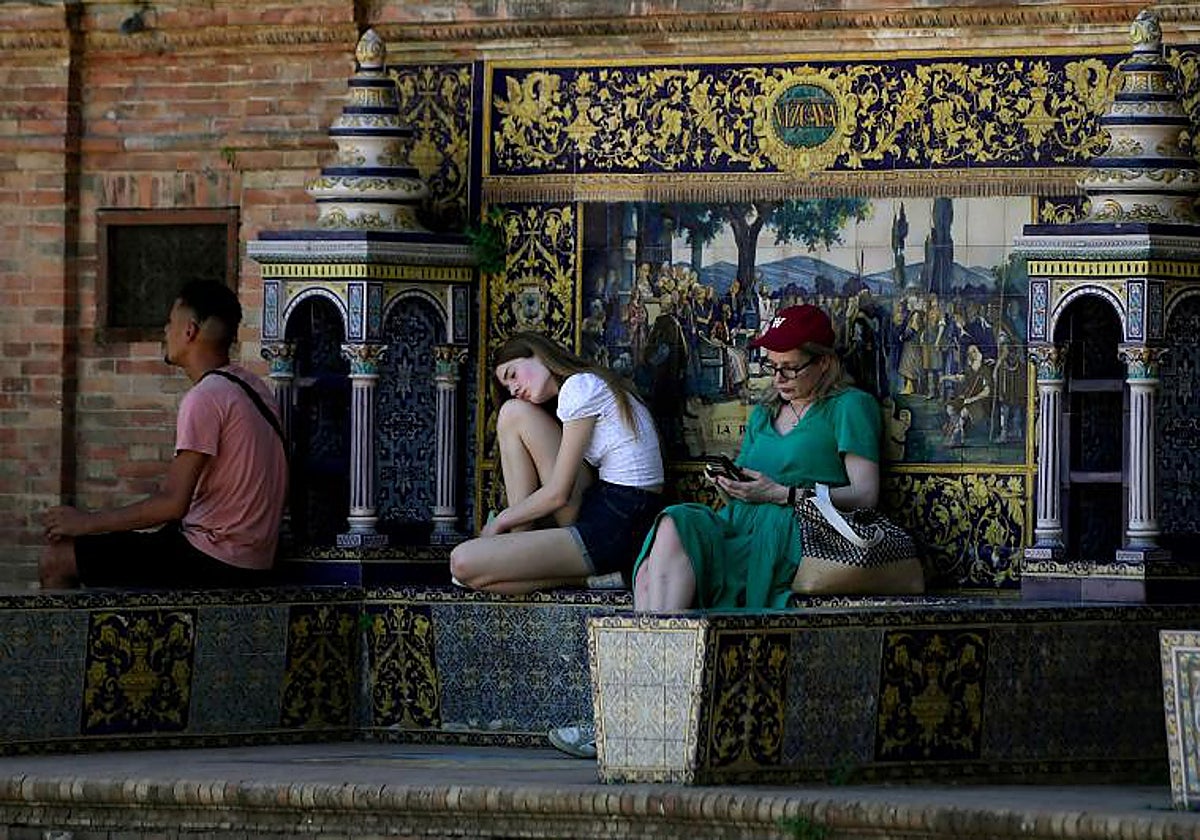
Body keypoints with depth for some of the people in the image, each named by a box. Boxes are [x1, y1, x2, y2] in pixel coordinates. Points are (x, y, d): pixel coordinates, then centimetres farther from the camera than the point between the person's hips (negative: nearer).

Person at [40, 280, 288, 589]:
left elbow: (173, 503, -23)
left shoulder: (205, 398, -18)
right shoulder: (251, 386, 12)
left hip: (212, 562, -10)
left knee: (56, 563, -6)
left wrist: (87, 522, -12)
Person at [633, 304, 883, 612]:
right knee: (673, 522, -29)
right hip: (739, 523, 6)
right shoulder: (763, 413, 30)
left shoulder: (850, 406, 8)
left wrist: (782, 494, -9)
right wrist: (732, 487, 5)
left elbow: (866, 495, -3)